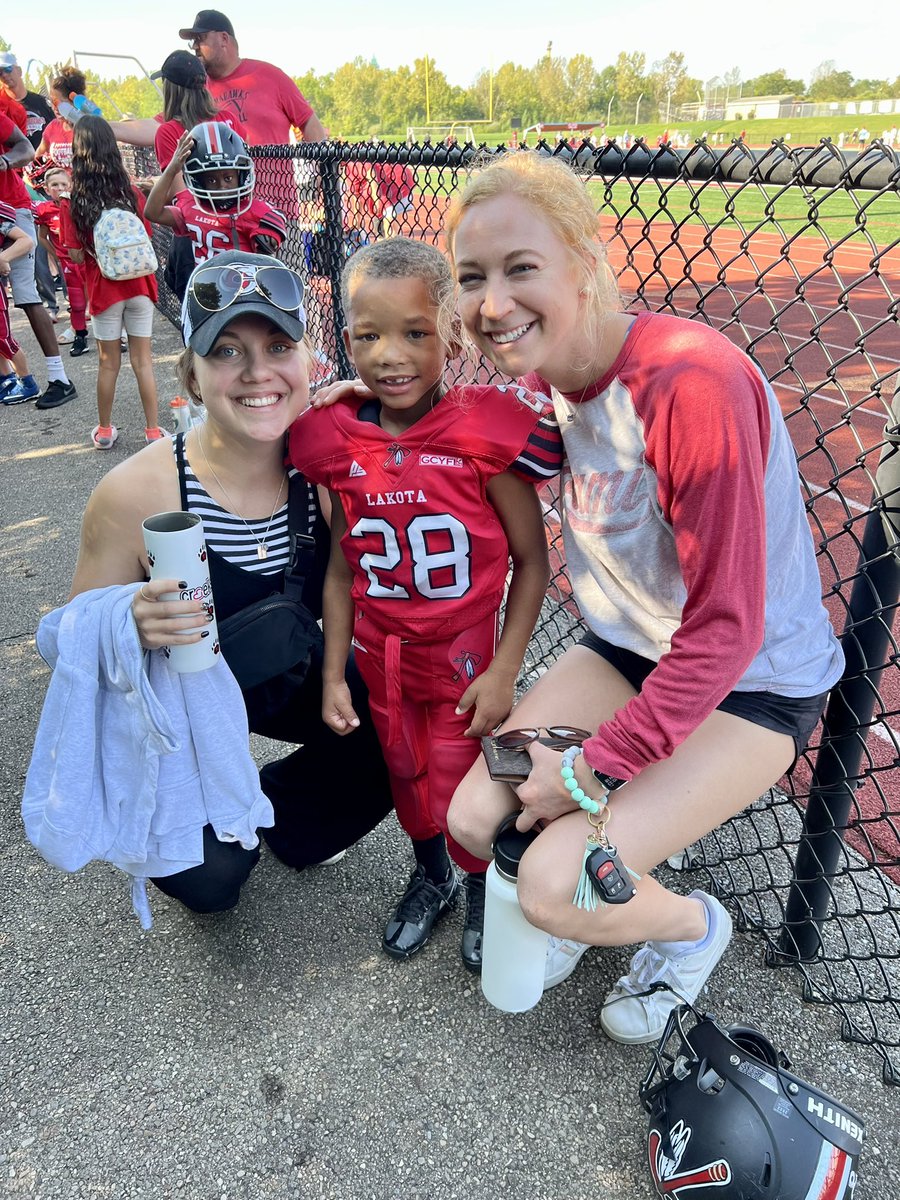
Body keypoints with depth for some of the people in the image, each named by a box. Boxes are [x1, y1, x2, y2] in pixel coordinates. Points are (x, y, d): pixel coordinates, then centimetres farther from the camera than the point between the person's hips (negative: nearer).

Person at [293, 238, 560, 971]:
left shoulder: (483, 437, -21)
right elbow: (342, 568, 0)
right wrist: (333, 676, 3)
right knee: (404, 772, 21)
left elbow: (531, 561, -13)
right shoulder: (340, 446, -9)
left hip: (462, 653, -4)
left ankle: (484, 889, 41)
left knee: (456, 785, 7)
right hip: (379, 654, 4)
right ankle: (431, 879, 51)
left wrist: (504, 670, -15)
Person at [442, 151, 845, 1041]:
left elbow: (725, 629, -26)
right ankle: (598, 894, 27)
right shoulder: (541, 372, -5)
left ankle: (692, 926, 17)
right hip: (625, 648, 7)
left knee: (554, 887, -17)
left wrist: (593, 767, -19)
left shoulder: (692, 382, -29)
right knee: (473, 818, -5)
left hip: (752, 682, -6)